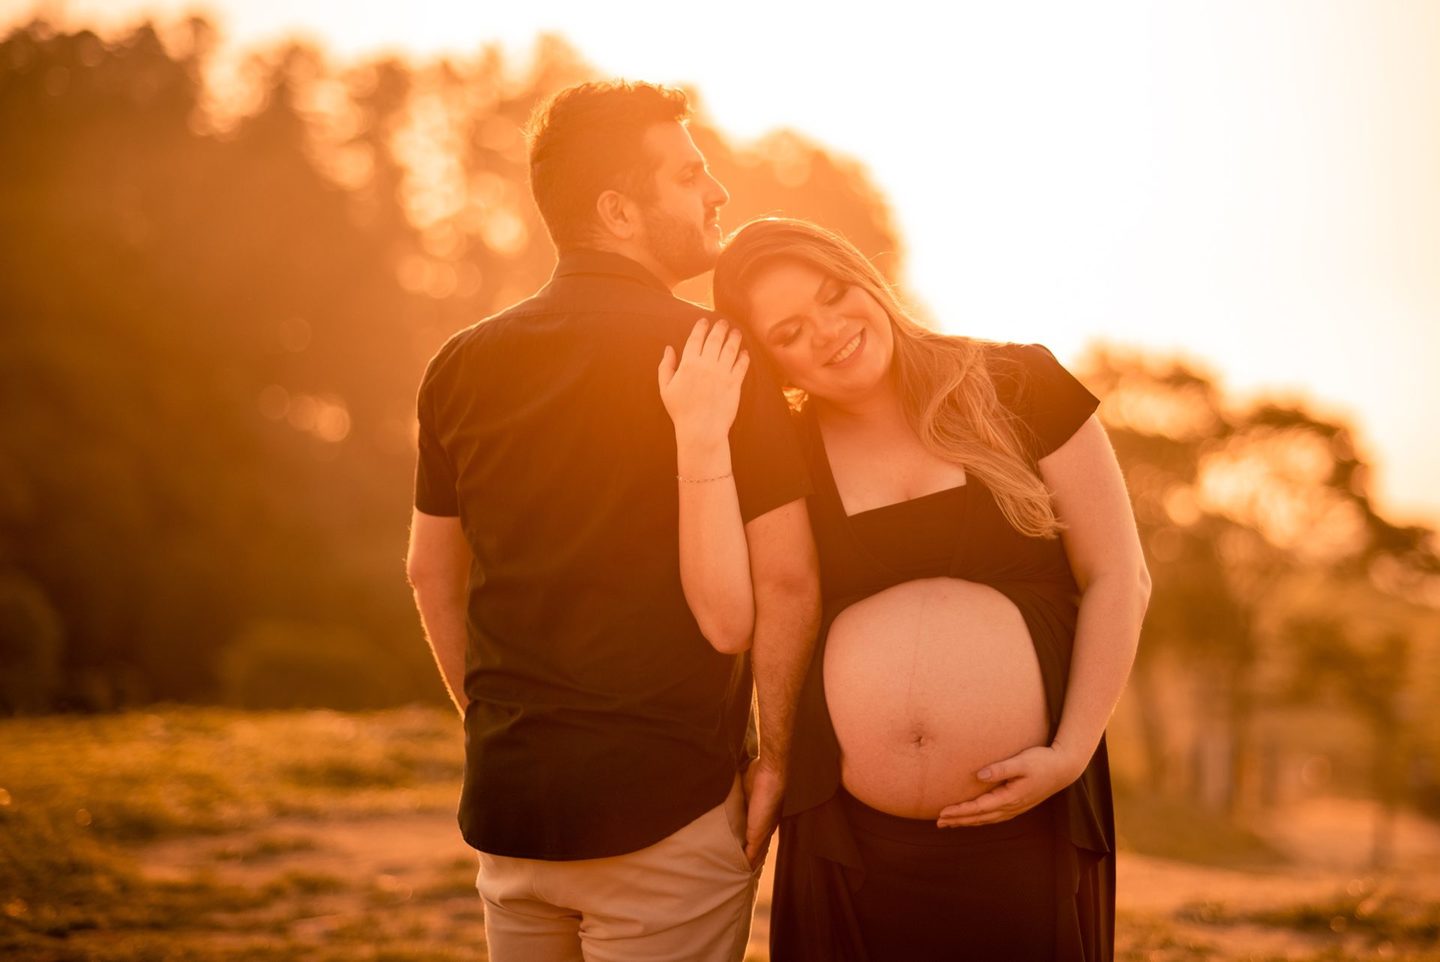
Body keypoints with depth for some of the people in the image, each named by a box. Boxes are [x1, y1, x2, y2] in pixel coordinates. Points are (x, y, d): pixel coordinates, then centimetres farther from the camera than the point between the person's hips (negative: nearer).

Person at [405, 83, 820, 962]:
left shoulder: (464, 364, 6)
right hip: (667, 805, -5)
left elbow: (433, 571, 13)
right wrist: (777, 755, -3)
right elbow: (787, 579, -14)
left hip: (507, 799, 6)